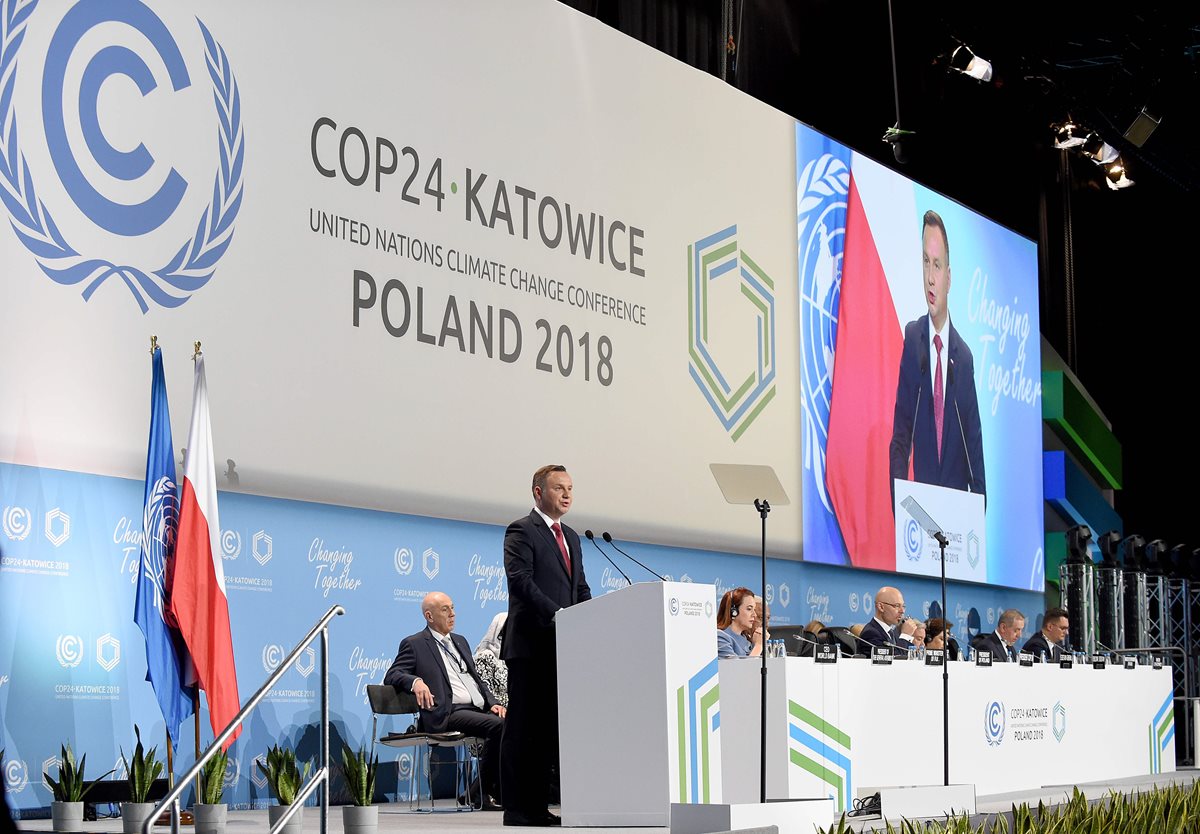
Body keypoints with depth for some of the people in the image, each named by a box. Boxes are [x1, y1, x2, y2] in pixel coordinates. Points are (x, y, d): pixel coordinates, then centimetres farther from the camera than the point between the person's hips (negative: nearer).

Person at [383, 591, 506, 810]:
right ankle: (485, 792, -16)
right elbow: (392, 676, -1)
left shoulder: (460, 641, 27)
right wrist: (415, 681, -23)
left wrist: (492, 703, 10)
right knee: (497, 725, -30)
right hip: (449, 714, -7)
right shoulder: (414, 644, 7)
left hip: (479, 709, 7)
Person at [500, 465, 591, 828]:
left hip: (560, 646, 8)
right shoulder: (521, 530, -5)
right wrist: (557, 614, -24)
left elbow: (581, 589, 21)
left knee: (549, 727, 8)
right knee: (523, 727, -5)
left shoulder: (571, 537, 21)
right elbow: (521, 580, -17)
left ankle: (538, 805, 11)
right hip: (530, 646, -8)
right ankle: (517, 809, -2)